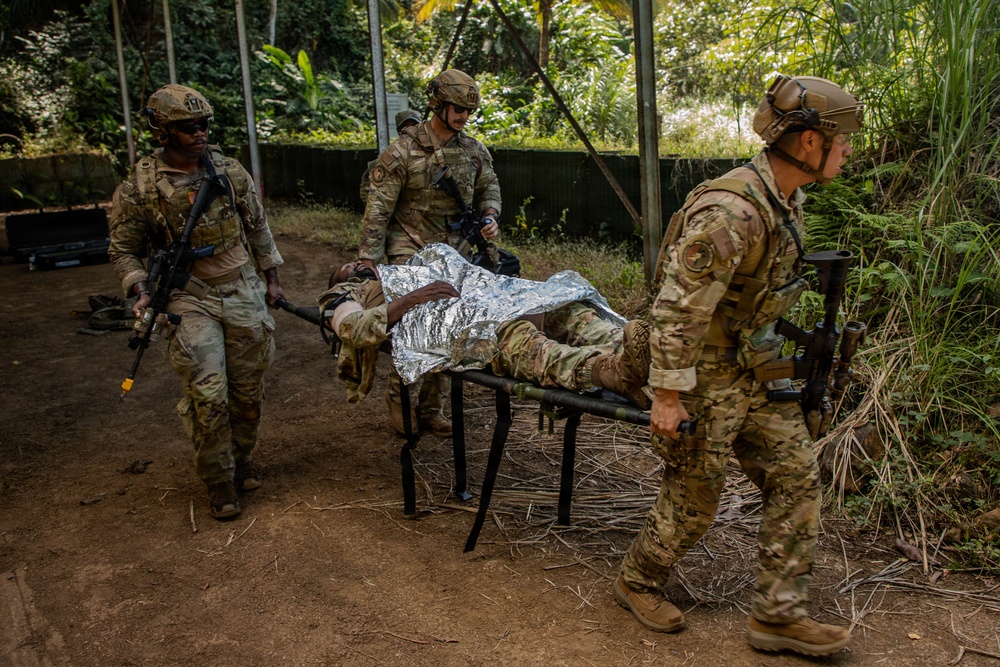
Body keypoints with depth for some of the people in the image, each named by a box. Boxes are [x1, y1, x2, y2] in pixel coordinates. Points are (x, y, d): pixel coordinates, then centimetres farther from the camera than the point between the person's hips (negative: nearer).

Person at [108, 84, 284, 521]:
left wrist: (271, 277, 13)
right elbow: (123, 251, 2)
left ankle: (242, 462, 31)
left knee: (248, 390, 9)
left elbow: (257, 226, 13)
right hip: (190, 300, -3)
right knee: (208, 396, -9)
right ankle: (219, 482, 9)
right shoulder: (139, 188, -7)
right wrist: (141, 292, -15)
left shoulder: (228, 170, 2)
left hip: (244, 292, 3)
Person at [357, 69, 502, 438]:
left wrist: (489, 217, 1)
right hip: (411, 251, -5)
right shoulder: (403, 151, -8)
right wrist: (367, 262, -13)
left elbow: (489, 188, 24)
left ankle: (430, 408, 17)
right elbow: (378, 209, -9)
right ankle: (397, 398, 9)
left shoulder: (474, 151, 8)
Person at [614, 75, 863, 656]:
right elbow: (677, 308, -26)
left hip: (755, 370, 9)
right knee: (695, 497, 5)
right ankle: (638, 582, 31)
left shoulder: (788, 202, 4)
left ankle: (779, 614, 17)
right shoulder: (730, 214, -28)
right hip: (704, 375, -9)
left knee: (797, 477, 7)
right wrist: (669, 395, -22)